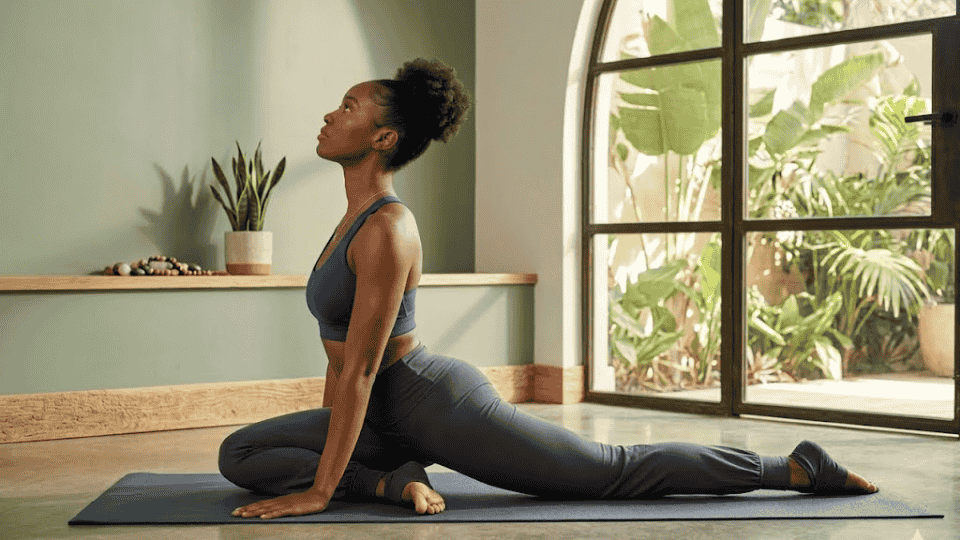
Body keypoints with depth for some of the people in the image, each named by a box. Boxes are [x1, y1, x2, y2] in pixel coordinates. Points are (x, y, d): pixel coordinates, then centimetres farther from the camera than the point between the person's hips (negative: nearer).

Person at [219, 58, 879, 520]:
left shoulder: (386, 230, -23)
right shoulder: (355, 219, 11)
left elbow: (361, 369, -26)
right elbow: (339, 353, 20)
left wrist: (321, 489, -25)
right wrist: (326, 448, 25)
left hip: (439, 404, -10)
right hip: (386, 416, 10)